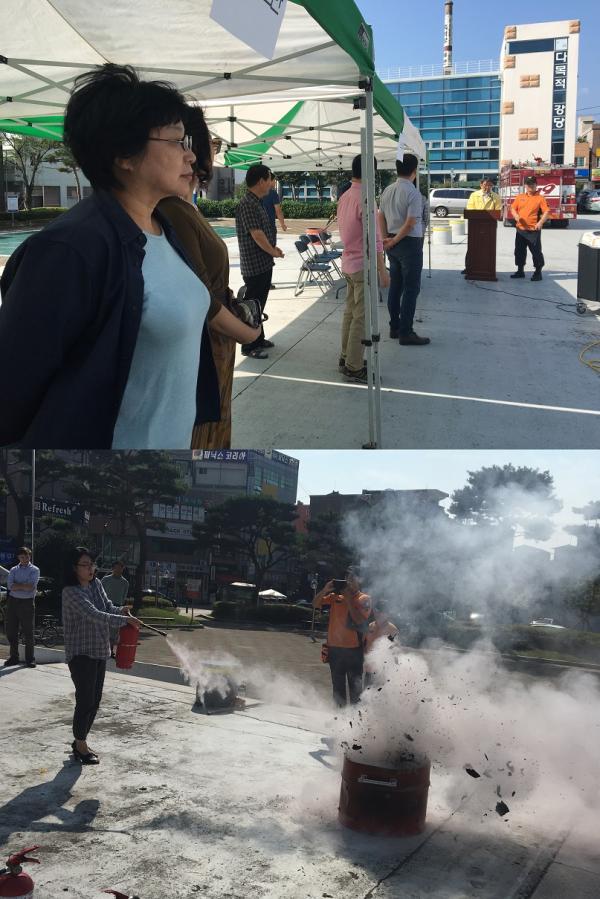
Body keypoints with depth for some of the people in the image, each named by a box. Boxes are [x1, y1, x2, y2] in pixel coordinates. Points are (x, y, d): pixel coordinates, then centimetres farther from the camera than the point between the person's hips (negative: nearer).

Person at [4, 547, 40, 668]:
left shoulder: (34, 570, 4)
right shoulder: (13, 570, 13)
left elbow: (31, 587, -11)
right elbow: (10, 586, -4)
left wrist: (17, 586, -8)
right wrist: (25, 586, -10)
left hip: (27, 602, -3)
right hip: (13, 602, 3)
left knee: (28, 632, 0)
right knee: (10, 631, 6)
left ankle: (30, 659, 7)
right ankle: (13, 657, 18)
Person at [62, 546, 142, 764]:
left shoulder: (96, 584, 6)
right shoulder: (71, 592, -18)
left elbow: (107, 607, 8)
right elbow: (94, 615, -27)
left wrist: (119, 610, -15)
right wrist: (125, 620, -29)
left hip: (100, 651, 7)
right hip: (81, 653, -7)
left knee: (95, 700, 11)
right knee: (85, 700, -4)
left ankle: (79, 741, 27)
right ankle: (81, 746, 12)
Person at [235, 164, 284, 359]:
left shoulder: (257, 203, 12)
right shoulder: (247, 204, -19)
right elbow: (257, 235, -23)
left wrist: (273, 248, 6)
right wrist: (274, 252, -11)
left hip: (264, 263, 10)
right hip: (254, 265, -10)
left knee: (259, 304, 19)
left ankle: (259, 339, 30)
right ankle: (249, 347, 6)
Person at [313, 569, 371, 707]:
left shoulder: (364, 599, -4)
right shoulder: (335, 597, 7)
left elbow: (359, 620, -17)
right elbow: (315, 604, 4)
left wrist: (348, 599, -16)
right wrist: (325, 590, -11)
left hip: (353, 649, -4)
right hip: (334, 648, 4)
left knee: (355, 684, 1)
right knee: (338, 685, 16)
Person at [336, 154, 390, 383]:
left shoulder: (344, 197, 7)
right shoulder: (364, 199, -20)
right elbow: (374, 241, -21)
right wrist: (382, 271, -17)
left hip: (348, 263, 9)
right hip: (363, 266, -9)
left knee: (350, 312, 17)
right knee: (361, 318, -4)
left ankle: (347, 357, 25)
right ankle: (354, 368, 0)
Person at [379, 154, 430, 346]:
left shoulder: (387, 190, 6)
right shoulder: (413, 193, -16)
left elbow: (381, 217, 10)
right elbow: (410, 223, -19)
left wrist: (386, 239, 7)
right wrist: (394, 241, -10)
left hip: (393, 244, 8)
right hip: (409, 243, -8)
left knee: (395, 286, 14)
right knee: (411, 289, -2)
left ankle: (394, 327, 21)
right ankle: (406, 333, -1)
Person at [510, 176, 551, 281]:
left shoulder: (540, 198, -1)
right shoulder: (520, 197, 12)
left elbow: (546, 212, -7)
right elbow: (513, 208, 12)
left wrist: (541, 222, -22)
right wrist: (516, 216, -9)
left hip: (534, 230, -4)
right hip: (520, 229, 5)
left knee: (536, 251, -3)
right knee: (519, 251, 11)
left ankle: (538, 272, 5)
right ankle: (520, 271, 23)